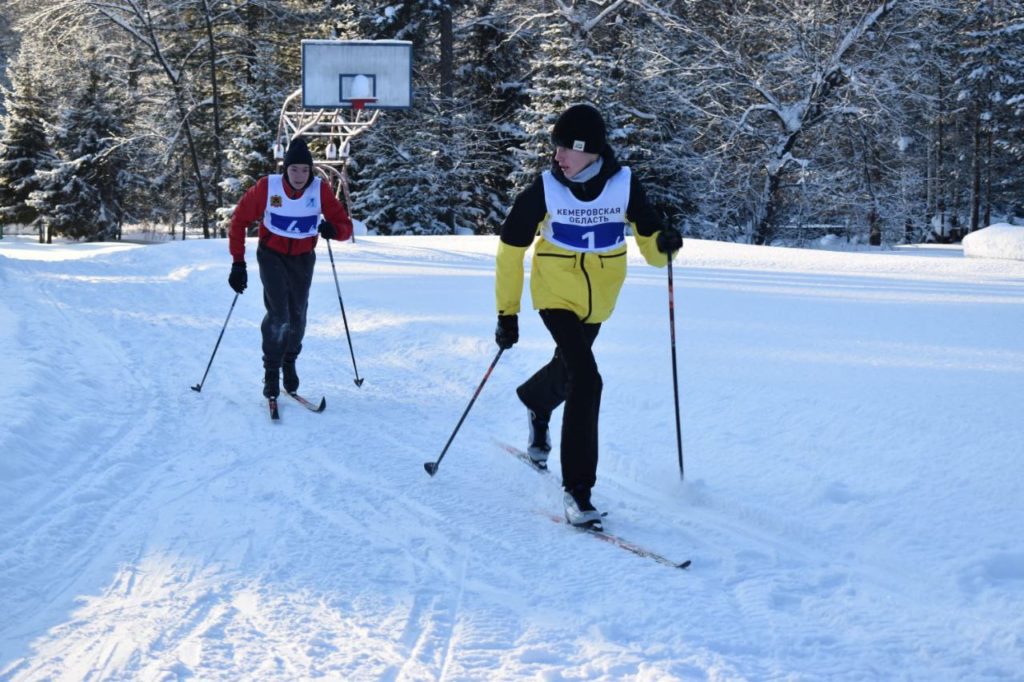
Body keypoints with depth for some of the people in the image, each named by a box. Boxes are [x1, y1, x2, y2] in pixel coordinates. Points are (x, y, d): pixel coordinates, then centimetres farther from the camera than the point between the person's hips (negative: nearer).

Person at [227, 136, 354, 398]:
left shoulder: (320, 190, -18)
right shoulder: (267, 187, -21)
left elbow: (345, 225, -12)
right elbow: (239, 220, -10)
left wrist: (333, 229, -37)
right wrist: (238, 263, -12)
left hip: (303, 258, 2)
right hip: (272, 255, -2)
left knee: (297, 317, 8)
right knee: (278, 314, -16)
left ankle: (289, 362, 34)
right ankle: (271, 372, -1)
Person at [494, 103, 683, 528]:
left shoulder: (624, 185, -12)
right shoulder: (545, 189, -16)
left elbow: (648, 239, -3)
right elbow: (510, 250, -7)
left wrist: (663, 244, -28)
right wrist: (507, 313, -5)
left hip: (599, 300, 4)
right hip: (557, 296, -3)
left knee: (567, 369, 25)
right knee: (586, 380, -21)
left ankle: (535, 402, 62)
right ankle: (577, 490, -17)